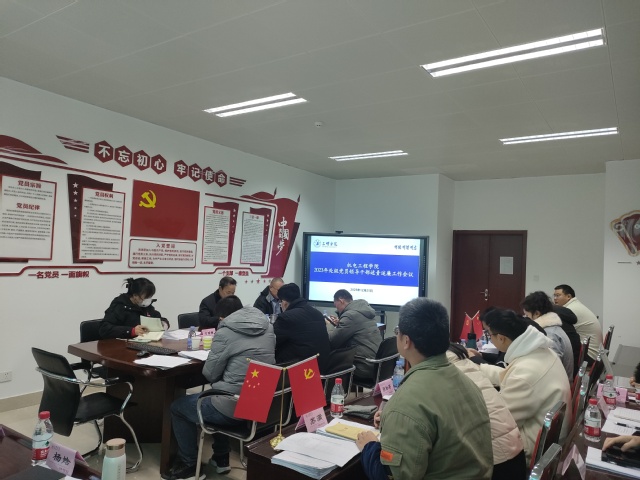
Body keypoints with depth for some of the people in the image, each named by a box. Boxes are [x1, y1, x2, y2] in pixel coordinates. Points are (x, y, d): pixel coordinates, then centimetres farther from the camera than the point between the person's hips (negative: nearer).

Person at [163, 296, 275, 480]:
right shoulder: (268, 327, 5)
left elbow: (210, 374, -5)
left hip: (236, 407, -7)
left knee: (178, 406, 17)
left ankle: (190, 465, 26)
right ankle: (221, 458, 40)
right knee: (218, 395, 36)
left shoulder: (225, 332, -12)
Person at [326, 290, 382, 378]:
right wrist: (339, 324, 19)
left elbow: (332, 341, -12)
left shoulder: (350, 315, -16)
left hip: (365, 367, -9)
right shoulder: (362, 309, 12)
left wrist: (329, 325, 6)